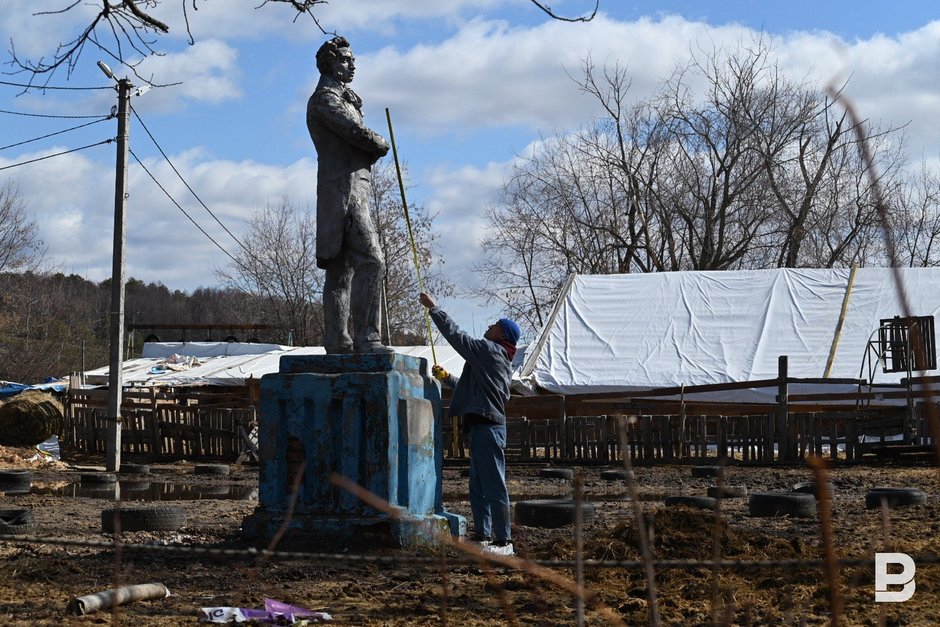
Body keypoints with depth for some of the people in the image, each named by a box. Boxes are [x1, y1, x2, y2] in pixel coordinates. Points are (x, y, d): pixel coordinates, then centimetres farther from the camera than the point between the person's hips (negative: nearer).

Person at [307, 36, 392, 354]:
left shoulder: (342, 99, 27)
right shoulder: (324, 99, -6)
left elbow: (358, 137, 22)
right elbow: (357, 134, -13)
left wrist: (371, 148, 1)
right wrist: (383, 144, 5)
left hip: (353, 189, 11)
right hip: (343, 188, -11)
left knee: (340, 268, 7)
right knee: (370, 260, -20)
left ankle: (337, 341, 8)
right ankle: (366, 338, -24)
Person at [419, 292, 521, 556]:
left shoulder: (490, 350, -6)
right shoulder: (498, 358, 24)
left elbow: (456, 335, -9)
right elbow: (471, 389, 33)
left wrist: (433, 308, -1)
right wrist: (446, 377, 29)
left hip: (487, 428, -11)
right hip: (482, 428, 11)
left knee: (493, 486, -9)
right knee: (478, 487, 13)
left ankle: (503, 541, -9)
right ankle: (482, 536, 17)